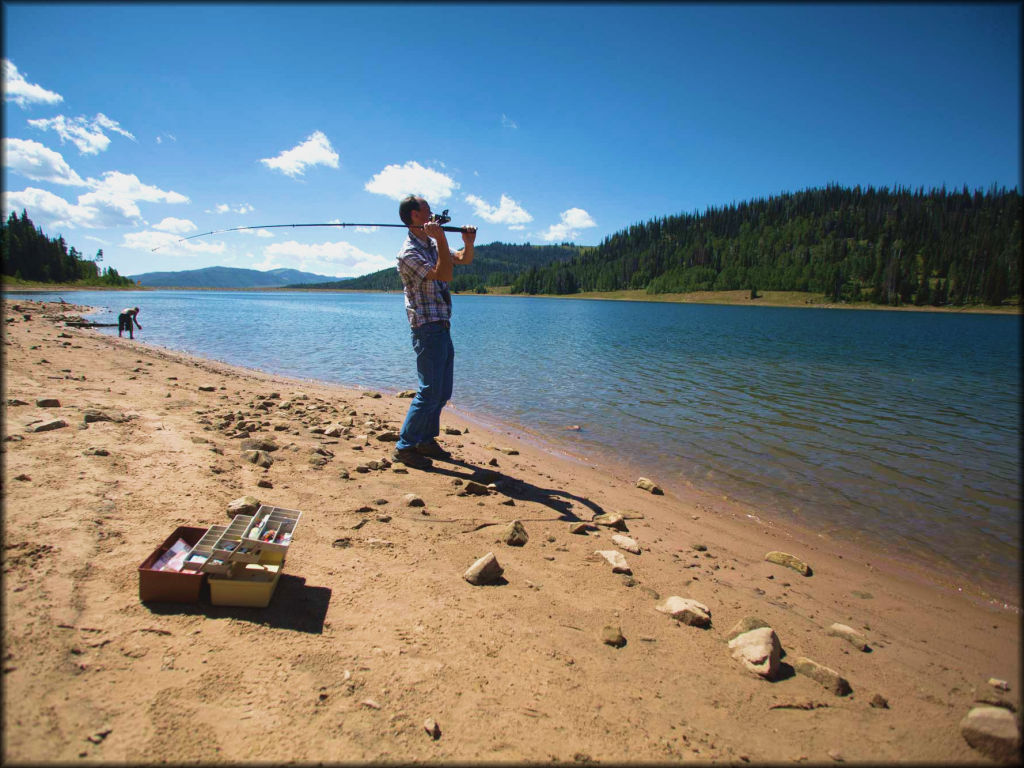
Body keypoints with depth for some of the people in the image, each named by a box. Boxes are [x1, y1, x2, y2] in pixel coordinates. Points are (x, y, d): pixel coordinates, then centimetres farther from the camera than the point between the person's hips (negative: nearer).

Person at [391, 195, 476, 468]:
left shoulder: (432, 245, 15)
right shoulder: (409, 252, -13)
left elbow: (464, 259, 21)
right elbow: (444, 275, -24)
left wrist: (468, 243, 1)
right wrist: (442, 239, -23)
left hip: (442, 327, 9)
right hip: (427, 328, -9)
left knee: (443, 390, 13)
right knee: (430, 391, -10)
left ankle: (426, 440, 23)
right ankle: (404, 447, -2)